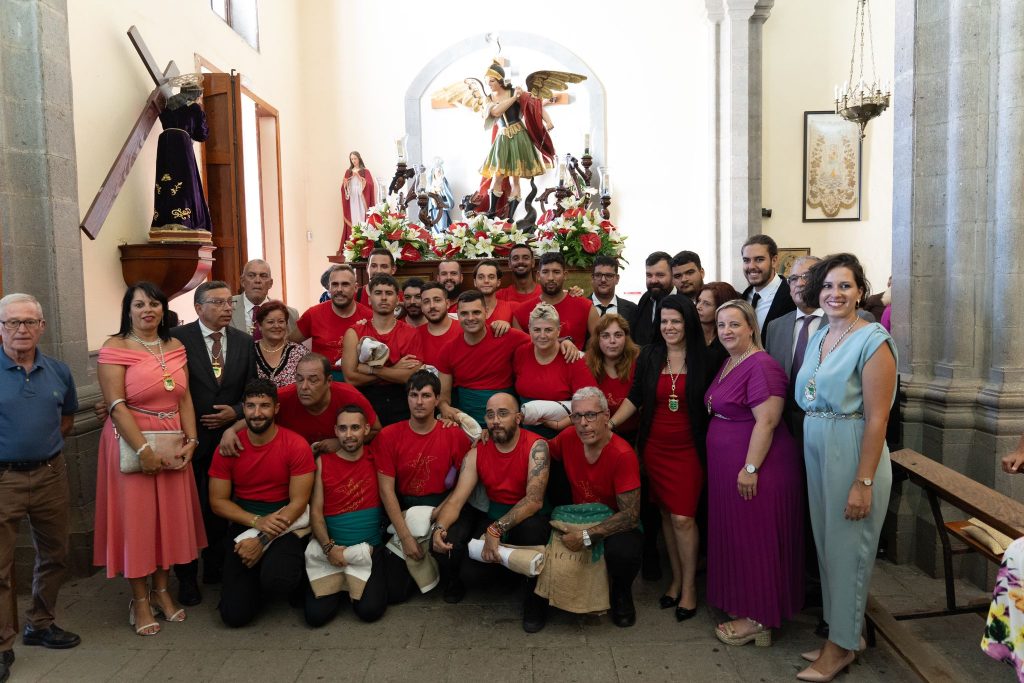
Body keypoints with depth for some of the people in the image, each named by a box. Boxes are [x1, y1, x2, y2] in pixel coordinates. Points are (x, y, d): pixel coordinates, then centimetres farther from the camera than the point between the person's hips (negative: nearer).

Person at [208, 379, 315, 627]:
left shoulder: (297, 445, -10)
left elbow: (299, 502, -10)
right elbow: (218, 501, 0)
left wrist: (263, 540, -17)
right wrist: (257, 521, -15)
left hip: (285, 527, -2)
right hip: (243, 526, 3)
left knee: (278, 578, -33)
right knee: (234, 614, -9)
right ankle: (260, 578, 23)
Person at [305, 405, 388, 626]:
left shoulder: (376, 458, 1)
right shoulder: (322, 462, 0)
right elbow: (315, 511, -3)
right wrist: (329, 547, -14)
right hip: (332, 549, 0)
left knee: (370, 610, -18)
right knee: (316, 614, -14)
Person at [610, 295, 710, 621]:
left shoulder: (702, 358, -4)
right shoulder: (649, 355, 1)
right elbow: (635, 398, 5)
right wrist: (610, 424, -6)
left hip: (688, 448, -2)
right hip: (655, 447, 3)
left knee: (683, 518, -5)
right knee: (666, 514, 9)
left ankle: (689, 586, 13)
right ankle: (676, 579, 25)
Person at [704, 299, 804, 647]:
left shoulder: (762, 366, -18)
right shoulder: (728, 364, 12)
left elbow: (767, 421, -23)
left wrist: (751, 468, -23)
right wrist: (737, 468, 17)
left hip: (754, 468, -9)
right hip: (728, 468, 9)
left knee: (755, 539, 2)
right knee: (738, 537, 17)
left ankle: (758, 619, 16)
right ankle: (745, 607, 31)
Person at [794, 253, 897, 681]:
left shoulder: (872, 340, -13)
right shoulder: (818, 337, 9)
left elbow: (877, 418, -16)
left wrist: (864, 483, -18)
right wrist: (811, 450, 7)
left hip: (853, 453, -7)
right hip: (815, 452, 7)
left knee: (847, 548, 5)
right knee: (826, 542, 16)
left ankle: (842, 645, 23)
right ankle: (841, 630, 34)